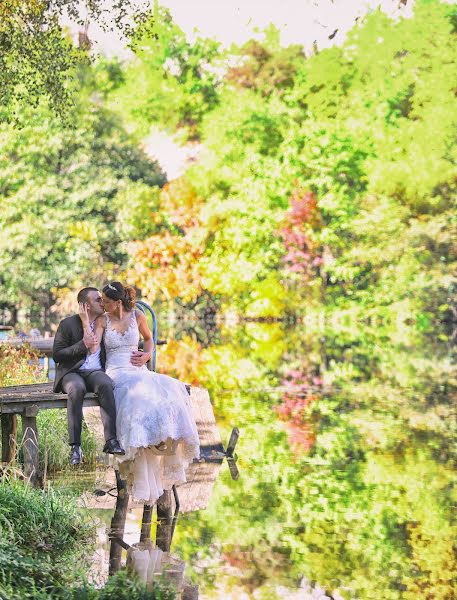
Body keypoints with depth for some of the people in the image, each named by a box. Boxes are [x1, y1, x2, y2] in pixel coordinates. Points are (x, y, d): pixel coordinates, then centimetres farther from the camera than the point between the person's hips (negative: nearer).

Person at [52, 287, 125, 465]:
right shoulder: (67, 324, 3)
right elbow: (57, 355, -5)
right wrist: (83, 345, -14)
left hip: (96, 372, 3)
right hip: (71, 373, -2)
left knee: (105, 384, -35)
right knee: (77, 388, -39)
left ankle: (111, 440, -39)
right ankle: (75, 446, -37)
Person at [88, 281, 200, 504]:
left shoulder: (137, 316, 10)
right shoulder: (102, 320, 5)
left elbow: (148, 338, 26)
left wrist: (146, 356, 8)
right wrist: (85, 320, -16)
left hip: (137, 370, 3)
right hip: (115, 373, -3)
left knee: (168, 392, -29)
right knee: (138, 394, -36)